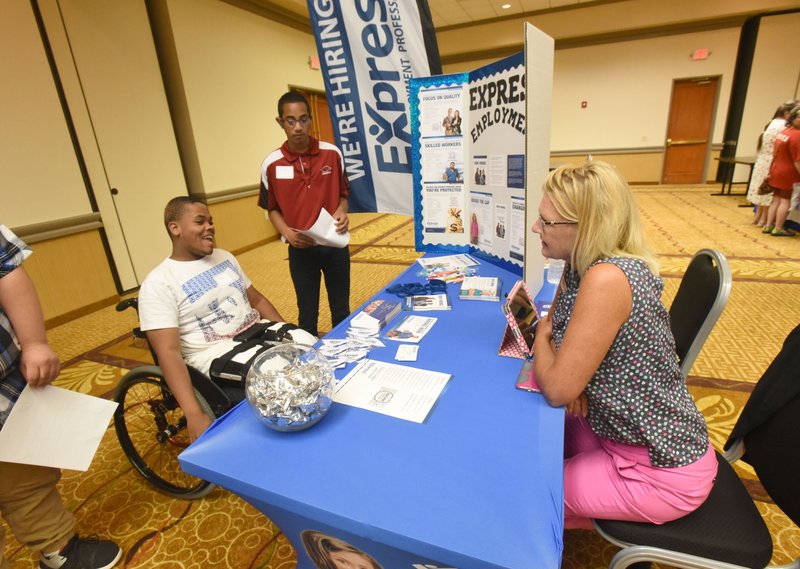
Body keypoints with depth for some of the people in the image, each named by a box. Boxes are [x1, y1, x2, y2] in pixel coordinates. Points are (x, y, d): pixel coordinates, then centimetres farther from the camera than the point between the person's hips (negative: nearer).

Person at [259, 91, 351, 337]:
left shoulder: (332, 153, -3)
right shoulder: (272, 164, -6)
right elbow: (272, 208, 4)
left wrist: (342, 212, -12)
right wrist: (287, 233, -13)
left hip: (335, 244, 1)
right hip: (301, 249, -1)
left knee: (341, 309, 15)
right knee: (308, 313, 11)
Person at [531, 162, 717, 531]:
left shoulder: (606, 280, -31)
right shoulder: (583, 264, -3)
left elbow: (557, 389, -27)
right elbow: (556, 324, 10)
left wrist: (541, 338, -8)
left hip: (662, 472, -8)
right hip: (620, 431, 8)